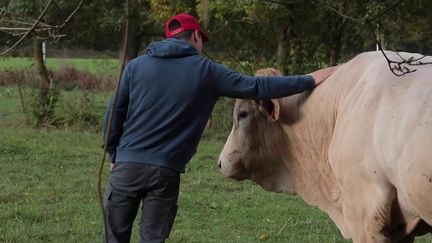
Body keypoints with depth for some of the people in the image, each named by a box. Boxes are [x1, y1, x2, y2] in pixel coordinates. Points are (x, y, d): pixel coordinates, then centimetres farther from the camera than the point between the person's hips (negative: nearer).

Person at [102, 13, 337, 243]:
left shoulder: (136, 66, 8)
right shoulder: (206, 71, 2)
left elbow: (114, 114, 8)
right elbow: (257, 87, 1)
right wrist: (310, 80, 6)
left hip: (127, 165, 2)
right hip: (166, 171, -1)